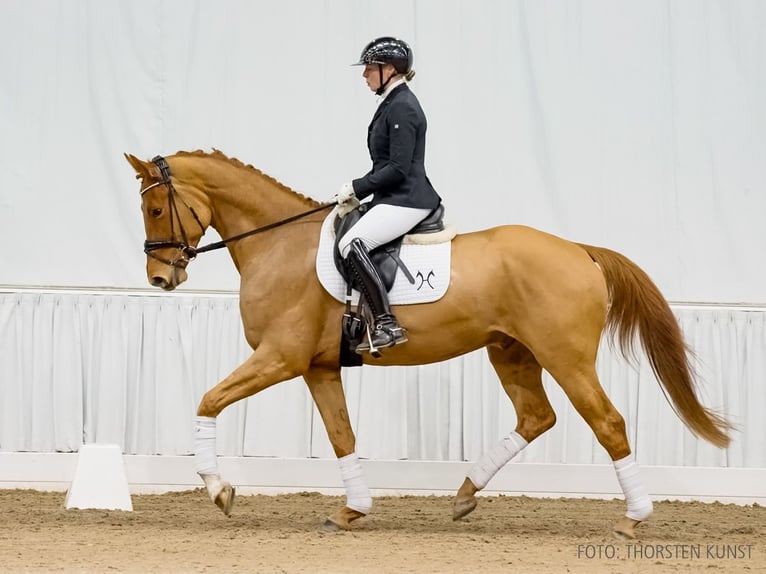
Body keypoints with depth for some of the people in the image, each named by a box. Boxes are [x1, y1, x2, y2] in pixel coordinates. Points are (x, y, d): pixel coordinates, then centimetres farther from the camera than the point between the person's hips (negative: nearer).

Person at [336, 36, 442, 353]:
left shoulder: (402, 108, -15)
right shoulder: (392, 103, 17)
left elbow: (398, 169, -20)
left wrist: (357, 188, -13)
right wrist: (357, 190, 15)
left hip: (406, 201, -12)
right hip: (394, 198, 12)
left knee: (351, 243, -27)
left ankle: (387, 324, -30)